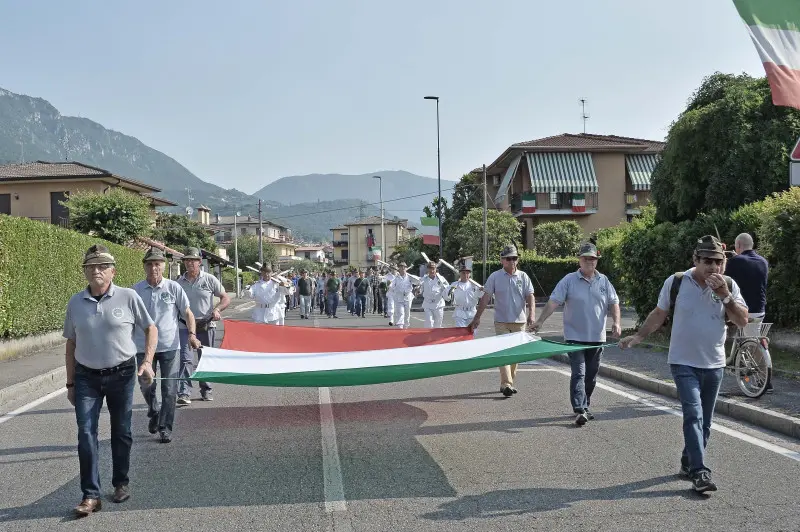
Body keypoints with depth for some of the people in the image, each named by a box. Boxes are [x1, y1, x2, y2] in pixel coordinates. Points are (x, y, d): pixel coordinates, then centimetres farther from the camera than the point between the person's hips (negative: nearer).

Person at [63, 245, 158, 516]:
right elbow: (71, 344, 7)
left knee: (121, 432, 11)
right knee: (86, 434, -4)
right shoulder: (75, 303, 0)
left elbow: (150, 328, 2)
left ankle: (121, 483, 29)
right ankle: (91, 495, 5)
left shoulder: (128, 297, -8)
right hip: (86, 377, 1)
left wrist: (148, 362, -9)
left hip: (122, 374, -1)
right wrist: (70, 383, 8)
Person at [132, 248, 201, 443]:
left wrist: (192, 334, -11)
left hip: (170, 346, -1)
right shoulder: (136, 290, 1)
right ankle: (153, 412, 38)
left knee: (169, 390, 2)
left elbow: (188, 313, 3)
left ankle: (165, 427, 14)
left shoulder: (173, 288, -2)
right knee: (146, 386, 9)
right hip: (144, 347, 1)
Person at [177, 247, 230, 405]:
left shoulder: (209, 279, 0)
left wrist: (216, 310, -16)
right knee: (186, 359, -11)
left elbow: (226, 298, 3)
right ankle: (184, 393, -14)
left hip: (206, 326, 0)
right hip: (185, 327, 0)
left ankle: (206, 390, 25)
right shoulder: (179, 282, 5)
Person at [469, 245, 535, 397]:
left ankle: (507, 383, 20)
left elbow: (530, 297, 0)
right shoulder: (495, 277, 0)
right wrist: (477, 318, -4)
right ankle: (506, 384, -16)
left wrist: (531, 314, -17)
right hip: (501, 321, -3)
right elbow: (485, 298, 0)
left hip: (519, 322, 3)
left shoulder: (523, 277, 5)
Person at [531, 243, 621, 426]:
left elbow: (613, 303, 9)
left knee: (591, 375, 12)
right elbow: (553, 302, -9)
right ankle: (579, 411, -13)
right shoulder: (569, 280, -3)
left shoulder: (604, 281, 8)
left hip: (597, 337, 4)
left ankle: (585, 407, 27)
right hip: (575, 337, -4)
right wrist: (540, 321, -18)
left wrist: (616, 322, -8)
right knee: (579, 373, -10)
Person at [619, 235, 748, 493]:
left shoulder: (729, 285, -1)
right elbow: (659, 313, 4)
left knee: (704, 421, 12)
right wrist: (638, 336, -5)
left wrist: (725, 295, -20)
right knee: (693, 415, -15)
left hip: (714, 365, 3)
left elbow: (743, 321, -7)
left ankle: (688, 464, 29)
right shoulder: (677, 282, -7)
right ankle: (700, 472, -15)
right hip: (684, 363, -3)